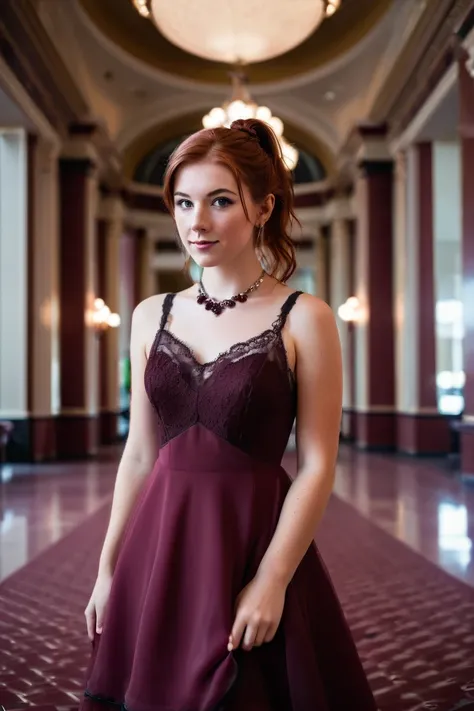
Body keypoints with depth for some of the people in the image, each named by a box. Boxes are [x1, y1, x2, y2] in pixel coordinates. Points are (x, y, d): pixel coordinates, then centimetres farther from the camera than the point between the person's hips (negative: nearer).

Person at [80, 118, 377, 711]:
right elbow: (140, 454, 8)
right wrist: (108, 570, 8)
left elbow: (316, 466, -9)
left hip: (255, 541, -4)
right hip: (160, 543, 4)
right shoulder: (152, 316, 5)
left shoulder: (304, 319, -7)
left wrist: (272, 581, -15)